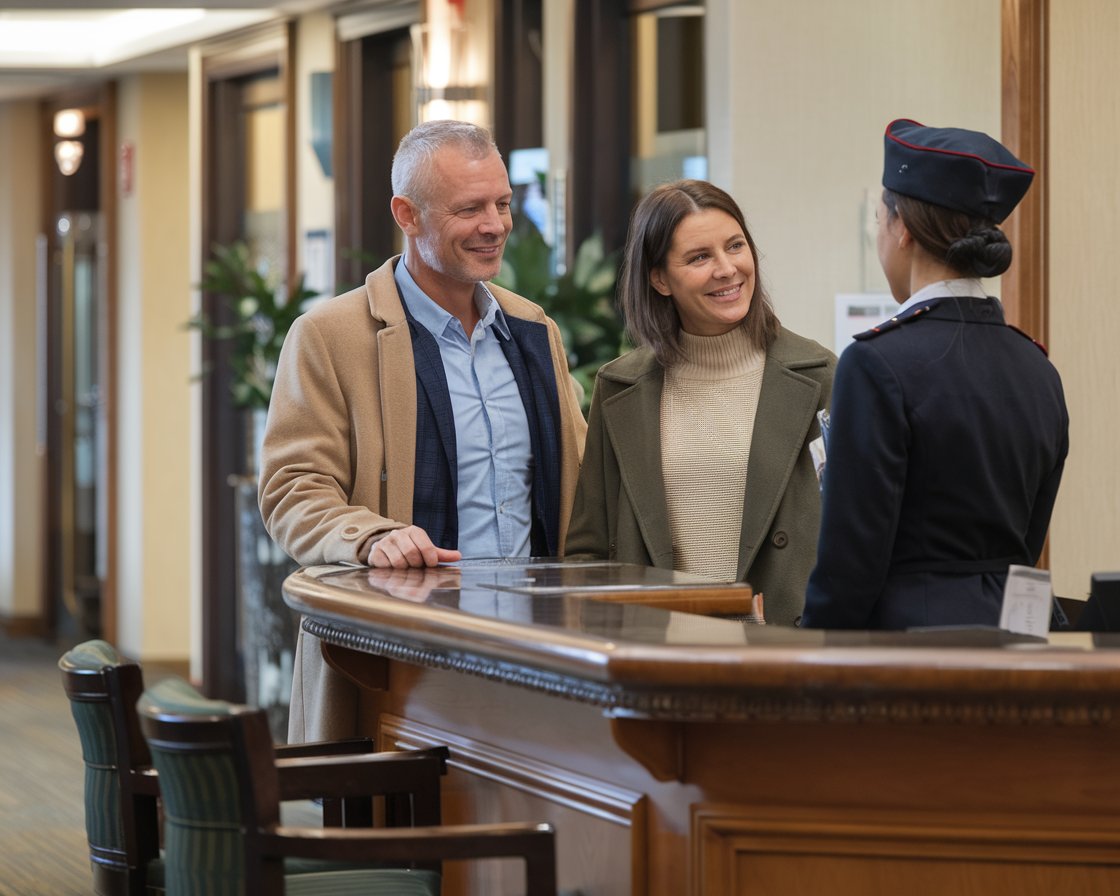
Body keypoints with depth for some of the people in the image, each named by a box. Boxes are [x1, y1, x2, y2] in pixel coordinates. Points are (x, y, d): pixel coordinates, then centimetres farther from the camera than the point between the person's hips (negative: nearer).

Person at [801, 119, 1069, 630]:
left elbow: (850, 564, -13)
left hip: (911, 629, -7)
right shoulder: (1038, 370, 10)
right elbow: (1026, 549, 15)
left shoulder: (879, 364, -12)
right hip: (1011, 636, 7)